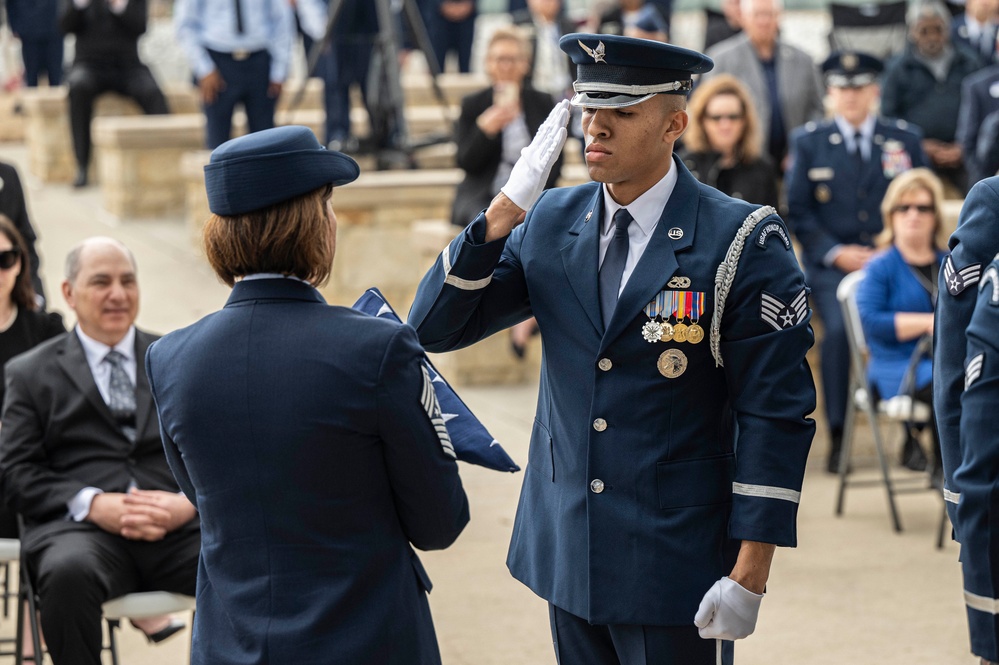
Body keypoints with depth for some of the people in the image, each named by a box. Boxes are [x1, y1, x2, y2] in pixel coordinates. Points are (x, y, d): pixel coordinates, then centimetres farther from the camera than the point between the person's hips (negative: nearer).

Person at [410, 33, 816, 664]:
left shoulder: (743, 244, -10)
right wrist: (506, 211, -13)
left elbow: (776, 415, -11)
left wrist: (750, 577, -15)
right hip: (566, 556, 5)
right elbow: (434, 326, 1)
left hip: (676, 567, -5)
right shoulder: (551, 222, 4)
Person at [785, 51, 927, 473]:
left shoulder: (904, 139, 12)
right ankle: (838, 437, -19)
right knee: (838, 330, -29)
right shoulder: (808, 142, 10)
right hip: (831, 264, 0)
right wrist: (836, 253, -9)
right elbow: (799, 212, 6)